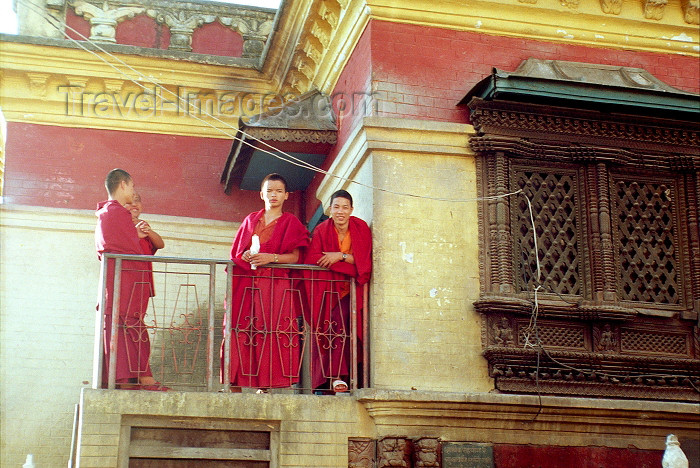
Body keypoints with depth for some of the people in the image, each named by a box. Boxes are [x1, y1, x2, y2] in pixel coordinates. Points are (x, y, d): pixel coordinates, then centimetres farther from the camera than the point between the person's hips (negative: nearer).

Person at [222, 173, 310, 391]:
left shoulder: (291, 222, 10)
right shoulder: (250, 220, 20)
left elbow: (295, 257, 0)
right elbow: (235, 252, 19)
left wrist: (272, 257, -14)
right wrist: (245, 256, -3)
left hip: (277, 285, -2)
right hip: (247, 284, 3)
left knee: (271, 331, -11)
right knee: (240, 331, -8)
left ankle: (265, 385, -11)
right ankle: (234, 384, -9)